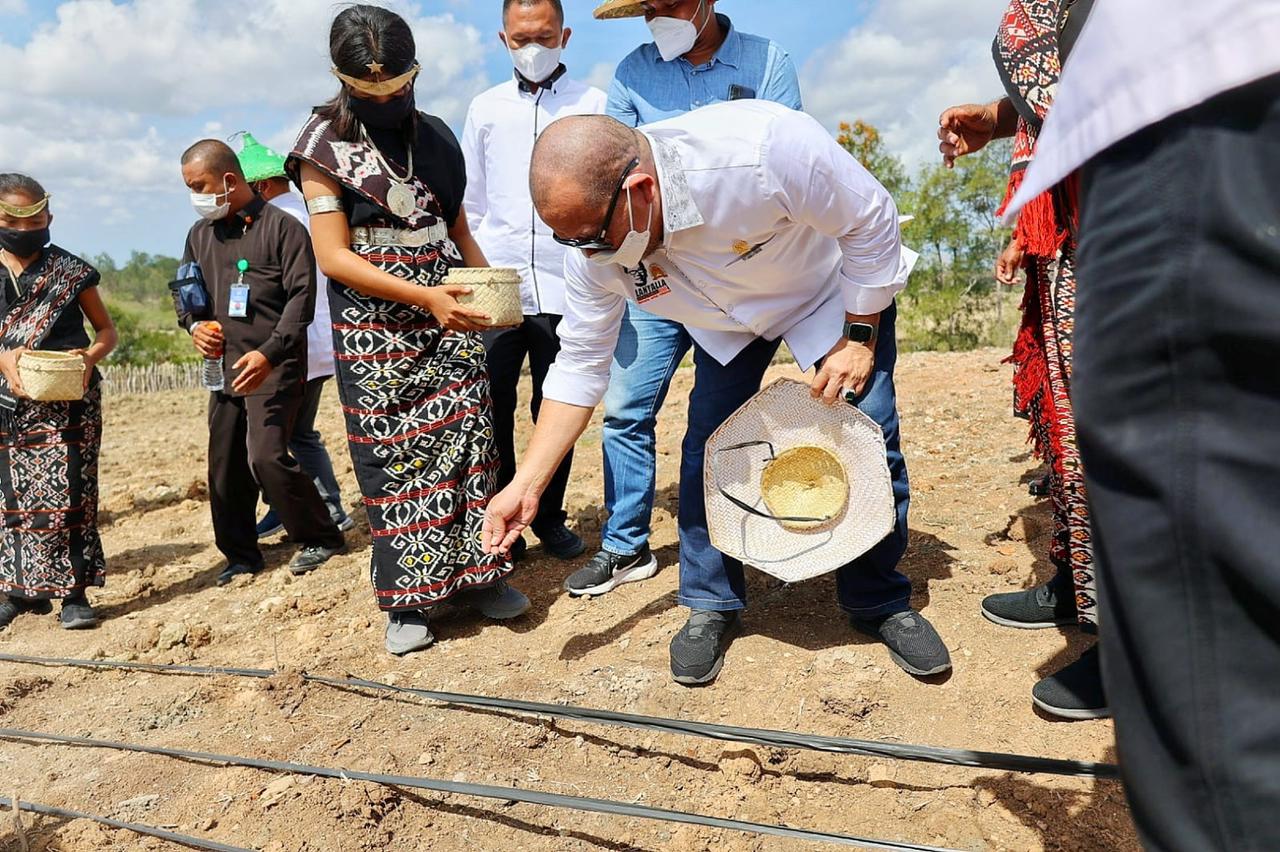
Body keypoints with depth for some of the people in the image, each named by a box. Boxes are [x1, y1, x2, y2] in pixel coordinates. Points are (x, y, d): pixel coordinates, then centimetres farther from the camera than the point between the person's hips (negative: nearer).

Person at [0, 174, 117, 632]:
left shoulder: (71, 271, 2)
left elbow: (106, 328, 6)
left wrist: (91, 355, -14)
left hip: (67, 401, -3)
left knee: (67, 493, -5)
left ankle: (74, 593, 2)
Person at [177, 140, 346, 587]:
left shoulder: (282, 227, -6)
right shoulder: (200, 235, 14)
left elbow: (301, 297, -12)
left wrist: (268, 353, -22)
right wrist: (195, 325, 3)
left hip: (274, 365, -7)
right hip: (225, 364, 7)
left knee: (266, 457, -17)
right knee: (224, 466, 8)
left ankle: (321, 538, 3)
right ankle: (240, 555, 25)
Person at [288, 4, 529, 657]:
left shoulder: (435, 135, 11)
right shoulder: (325, 145, -3)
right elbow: (334, 256, -11)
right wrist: (424, 296, -22)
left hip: (450, 313, 4)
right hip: (377, 328, -4)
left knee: (469, 437, 1)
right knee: (392, 455, 0)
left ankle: (476, 574, 13)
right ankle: (407, 601, 10)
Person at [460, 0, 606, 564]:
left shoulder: (592, 104, 7)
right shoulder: (485, 108, 14)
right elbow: (470, 202, 17)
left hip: (563, 283, -1)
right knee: (490, 408, -1)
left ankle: (550, 518, 21)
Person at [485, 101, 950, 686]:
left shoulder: (763, 148, -43)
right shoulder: (592, 247, -27)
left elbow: (871, 221, -26)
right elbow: (580, 364, -16)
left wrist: (859, 338, -20)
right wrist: (526, 484, -19)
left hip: (836, 291, -3)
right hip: (726, 321, 3)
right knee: (707, 447, -8)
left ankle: (882, 605, 13)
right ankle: (711, 605, 12)